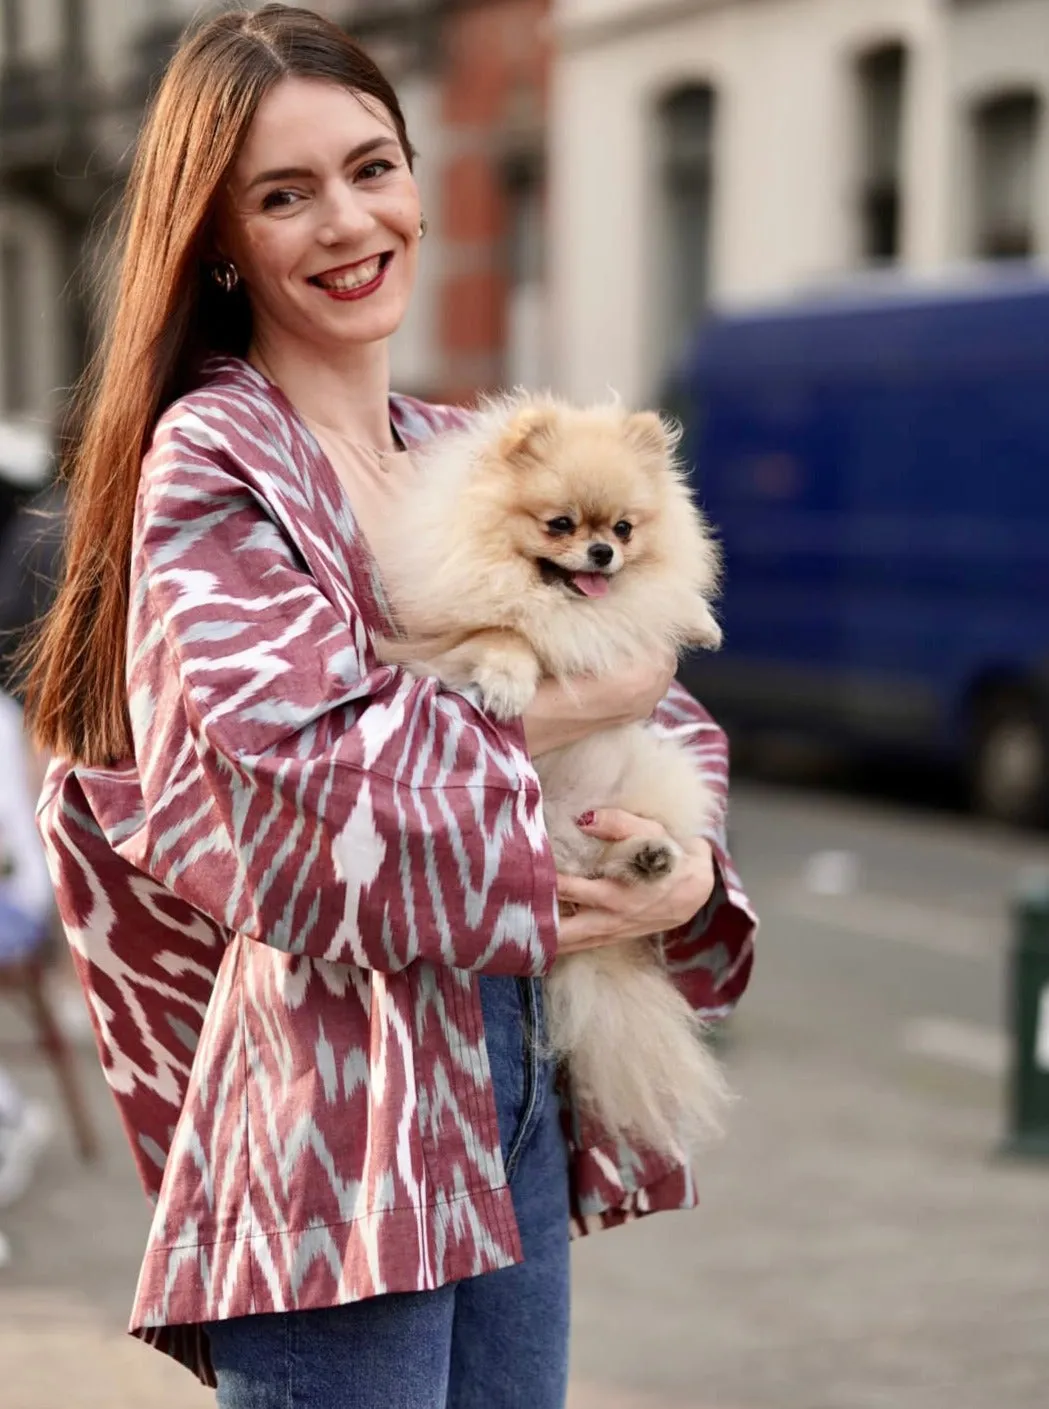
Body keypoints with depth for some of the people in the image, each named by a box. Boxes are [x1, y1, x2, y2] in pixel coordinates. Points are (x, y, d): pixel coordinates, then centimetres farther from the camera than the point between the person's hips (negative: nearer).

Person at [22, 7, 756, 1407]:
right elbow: (288, 775, -21)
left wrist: (690, 869, -5)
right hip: (337, 1120, -7)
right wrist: (557, 706, -10)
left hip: (522, 1085, 7)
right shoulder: (211, 463, -8)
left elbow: (663, 723, 17)